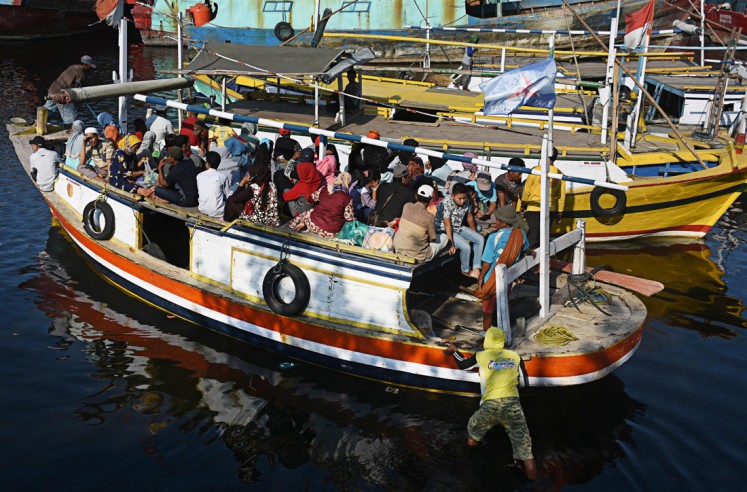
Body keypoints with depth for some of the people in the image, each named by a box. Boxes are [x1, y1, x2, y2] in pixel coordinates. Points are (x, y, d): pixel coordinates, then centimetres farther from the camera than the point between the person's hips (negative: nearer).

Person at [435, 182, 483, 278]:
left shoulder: (465, 202, -7)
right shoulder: (446, 204, -28)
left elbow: (469, 217, 9)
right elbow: (447, 224, -33)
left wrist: (474, 234, 15)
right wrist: (451, 244, -37)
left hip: (459, 228, 8)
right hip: (445, 231, -8)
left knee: (480, 239, -3)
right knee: (466, 247, -24)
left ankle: (476, 270, -5)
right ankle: (466, 271, 2)